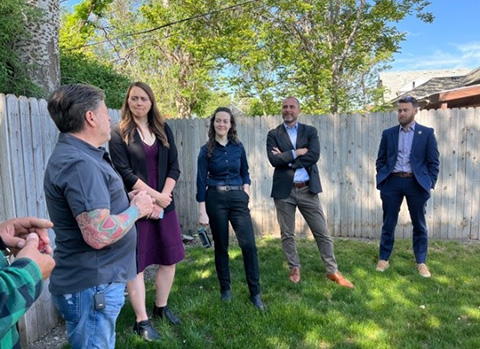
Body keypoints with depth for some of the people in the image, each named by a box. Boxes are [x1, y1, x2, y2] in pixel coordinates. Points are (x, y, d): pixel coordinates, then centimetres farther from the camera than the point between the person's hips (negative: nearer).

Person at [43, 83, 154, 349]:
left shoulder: (77, 155, 10)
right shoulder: (79, 163, -24)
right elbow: (98, 235, -31)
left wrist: (127, 200, 4)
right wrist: (136, 209, -14)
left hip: (94, 281, 10)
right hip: (91, 288, -10)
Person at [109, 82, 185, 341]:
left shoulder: (164, 130, 9)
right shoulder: (119, 133, -2)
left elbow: (174, 167, 4)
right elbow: (124, 172, -11)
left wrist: (163, 198, -8)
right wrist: (155, 196, -14)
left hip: (165, 204, 5)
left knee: (169, 259, 12)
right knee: (136, 263, 3)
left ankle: (161, 307, 32)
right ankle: (141, 320, 18)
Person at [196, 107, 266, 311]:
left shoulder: (238, 147, 6)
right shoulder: (206, 150, -1)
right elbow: (201, 181, -3)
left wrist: (246, 193, 1)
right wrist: (202, 211, -8)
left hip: (238, 198, 2)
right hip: (215, 199, -1)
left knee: (249, 244, -6)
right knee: (221, 246, 8)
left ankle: (255, 294, 6)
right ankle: (225, 289, 26)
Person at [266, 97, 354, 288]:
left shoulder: (310, 131, 6)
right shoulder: (273, 134, 3)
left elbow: (314, 156, -12)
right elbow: (274, 159, -12)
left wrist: (286, 159, -12)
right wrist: (297, 152, -12)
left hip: (307, 190, 1)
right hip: (284, 190, 0)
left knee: (322, 233, 6)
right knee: (287, 234, 10)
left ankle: (332, 271, 20)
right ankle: (294, 269, 29)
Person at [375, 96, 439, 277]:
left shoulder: (427, 133, 4)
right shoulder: (388, 133, 8)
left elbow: (433, 162, 3)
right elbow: (381, 160, 10)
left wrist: (430, 184, -4)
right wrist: (381, 179, 1)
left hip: (416, 183, -1)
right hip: (392, 182, 1)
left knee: (419, 225, 8)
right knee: (388, 223, 7)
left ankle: (421, 262, 22)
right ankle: (383, 259, 19)